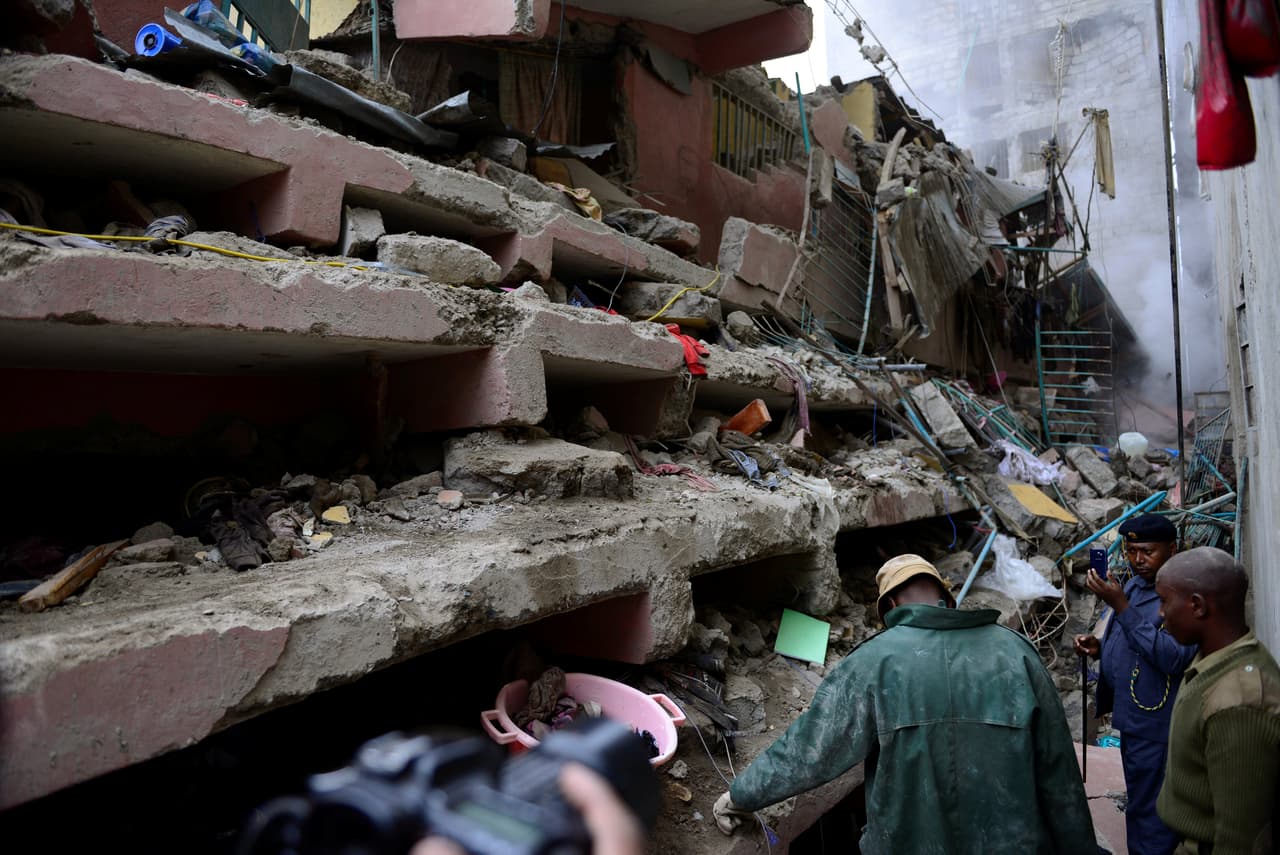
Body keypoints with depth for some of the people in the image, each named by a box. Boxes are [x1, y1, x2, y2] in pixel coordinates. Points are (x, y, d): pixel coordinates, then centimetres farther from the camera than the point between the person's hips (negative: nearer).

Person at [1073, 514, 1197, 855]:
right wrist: (1099, 647, -3)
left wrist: (1120, 607, -31)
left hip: (1156, 727, -8)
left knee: (1148, 814, 4)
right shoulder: (1133, 586, 7)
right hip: (1131, 719, 8)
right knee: (1141, 804, 23)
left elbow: (1173, 658, -30)